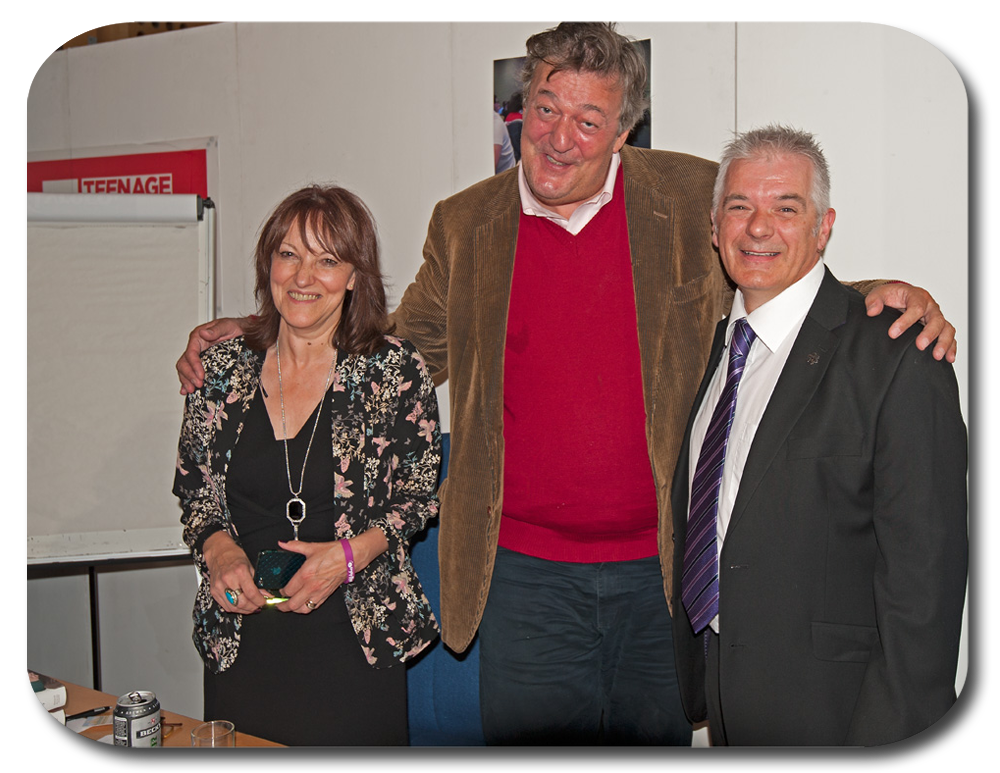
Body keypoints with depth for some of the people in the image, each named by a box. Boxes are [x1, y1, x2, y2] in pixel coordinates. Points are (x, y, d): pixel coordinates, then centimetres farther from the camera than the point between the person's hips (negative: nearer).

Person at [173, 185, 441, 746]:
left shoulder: (395, 372, -5)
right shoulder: (222, 369, 3)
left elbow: (417, 496, 1)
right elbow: (195, 491, 13)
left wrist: (352, 554, -15)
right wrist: (217, 547, -7)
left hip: (353, 644, -2)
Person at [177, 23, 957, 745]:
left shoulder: (694, 199, -3)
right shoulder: (465, 225, 3)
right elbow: (405, 345, 15)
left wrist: (886, 296, -13)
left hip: (665, 568, -1)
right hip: (525, 575, 1)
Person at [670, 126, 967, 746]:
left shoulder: (897, 356, -17)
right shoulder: (715, 344, 7)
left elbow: (924, 571, -19)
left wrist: (890, 731, -21)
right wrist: (692, 685, 11)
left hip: (828, 709, -6)